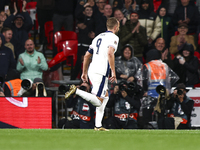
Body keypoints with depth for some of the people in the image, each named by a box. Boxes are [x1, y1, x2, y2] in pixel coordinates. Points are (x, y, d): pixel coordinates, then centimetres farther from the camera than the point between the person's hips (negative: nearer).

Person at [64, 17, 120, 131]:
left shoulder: (98, 37, 22)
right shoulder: (113, 37, -3)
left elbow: (87, 56, 23)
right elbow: (110, 53, -21)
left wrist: (84, 73, 30)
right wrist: (113, 72, -19)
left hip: (92, 71, 9)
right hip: (101, 73, -9)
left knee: (106, 95, 21)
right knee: (98, 102, -11)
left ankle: (98, 125, 16)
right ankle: (76, 91, -24)